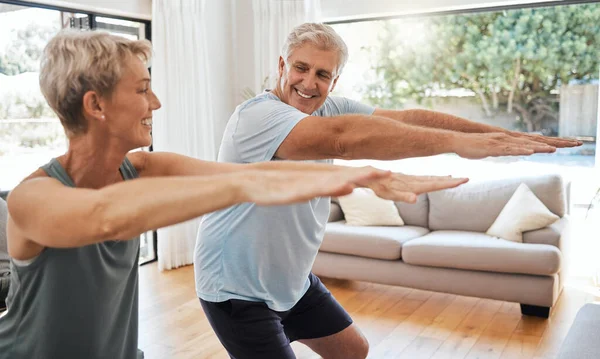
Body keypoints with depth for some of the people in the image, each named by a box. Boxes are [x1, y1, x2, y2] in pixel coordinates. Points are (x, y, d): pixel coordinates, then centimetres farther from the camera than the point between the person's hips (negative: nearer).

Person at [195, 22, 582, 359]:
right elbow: (341, 138, -44)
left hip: (292, 280, 8)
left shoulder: (328, 109, -3)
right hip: (238, 292, -7)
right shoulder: (256, 115, -27)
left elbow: (408, 117, -9)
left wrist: (506, 135, -15)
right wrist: (457, 141, -43)